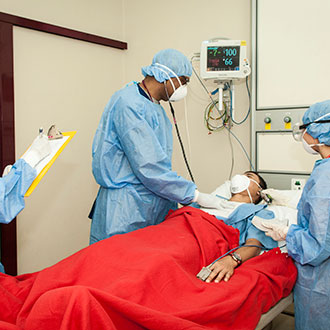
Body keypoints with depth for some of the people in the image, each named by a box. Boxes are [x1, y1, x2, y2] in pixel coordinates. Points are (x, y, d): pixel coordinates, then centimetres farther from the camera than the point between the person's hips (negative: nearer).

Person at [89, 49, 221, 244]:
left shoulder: (156, 108, 15)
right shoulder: (129, 104, -16)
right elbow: (148, 167, -22)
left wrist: (183, 199, 12)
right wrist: (195, 195, -15)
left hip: (155, 209, 9)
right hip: (125, 213, -9)